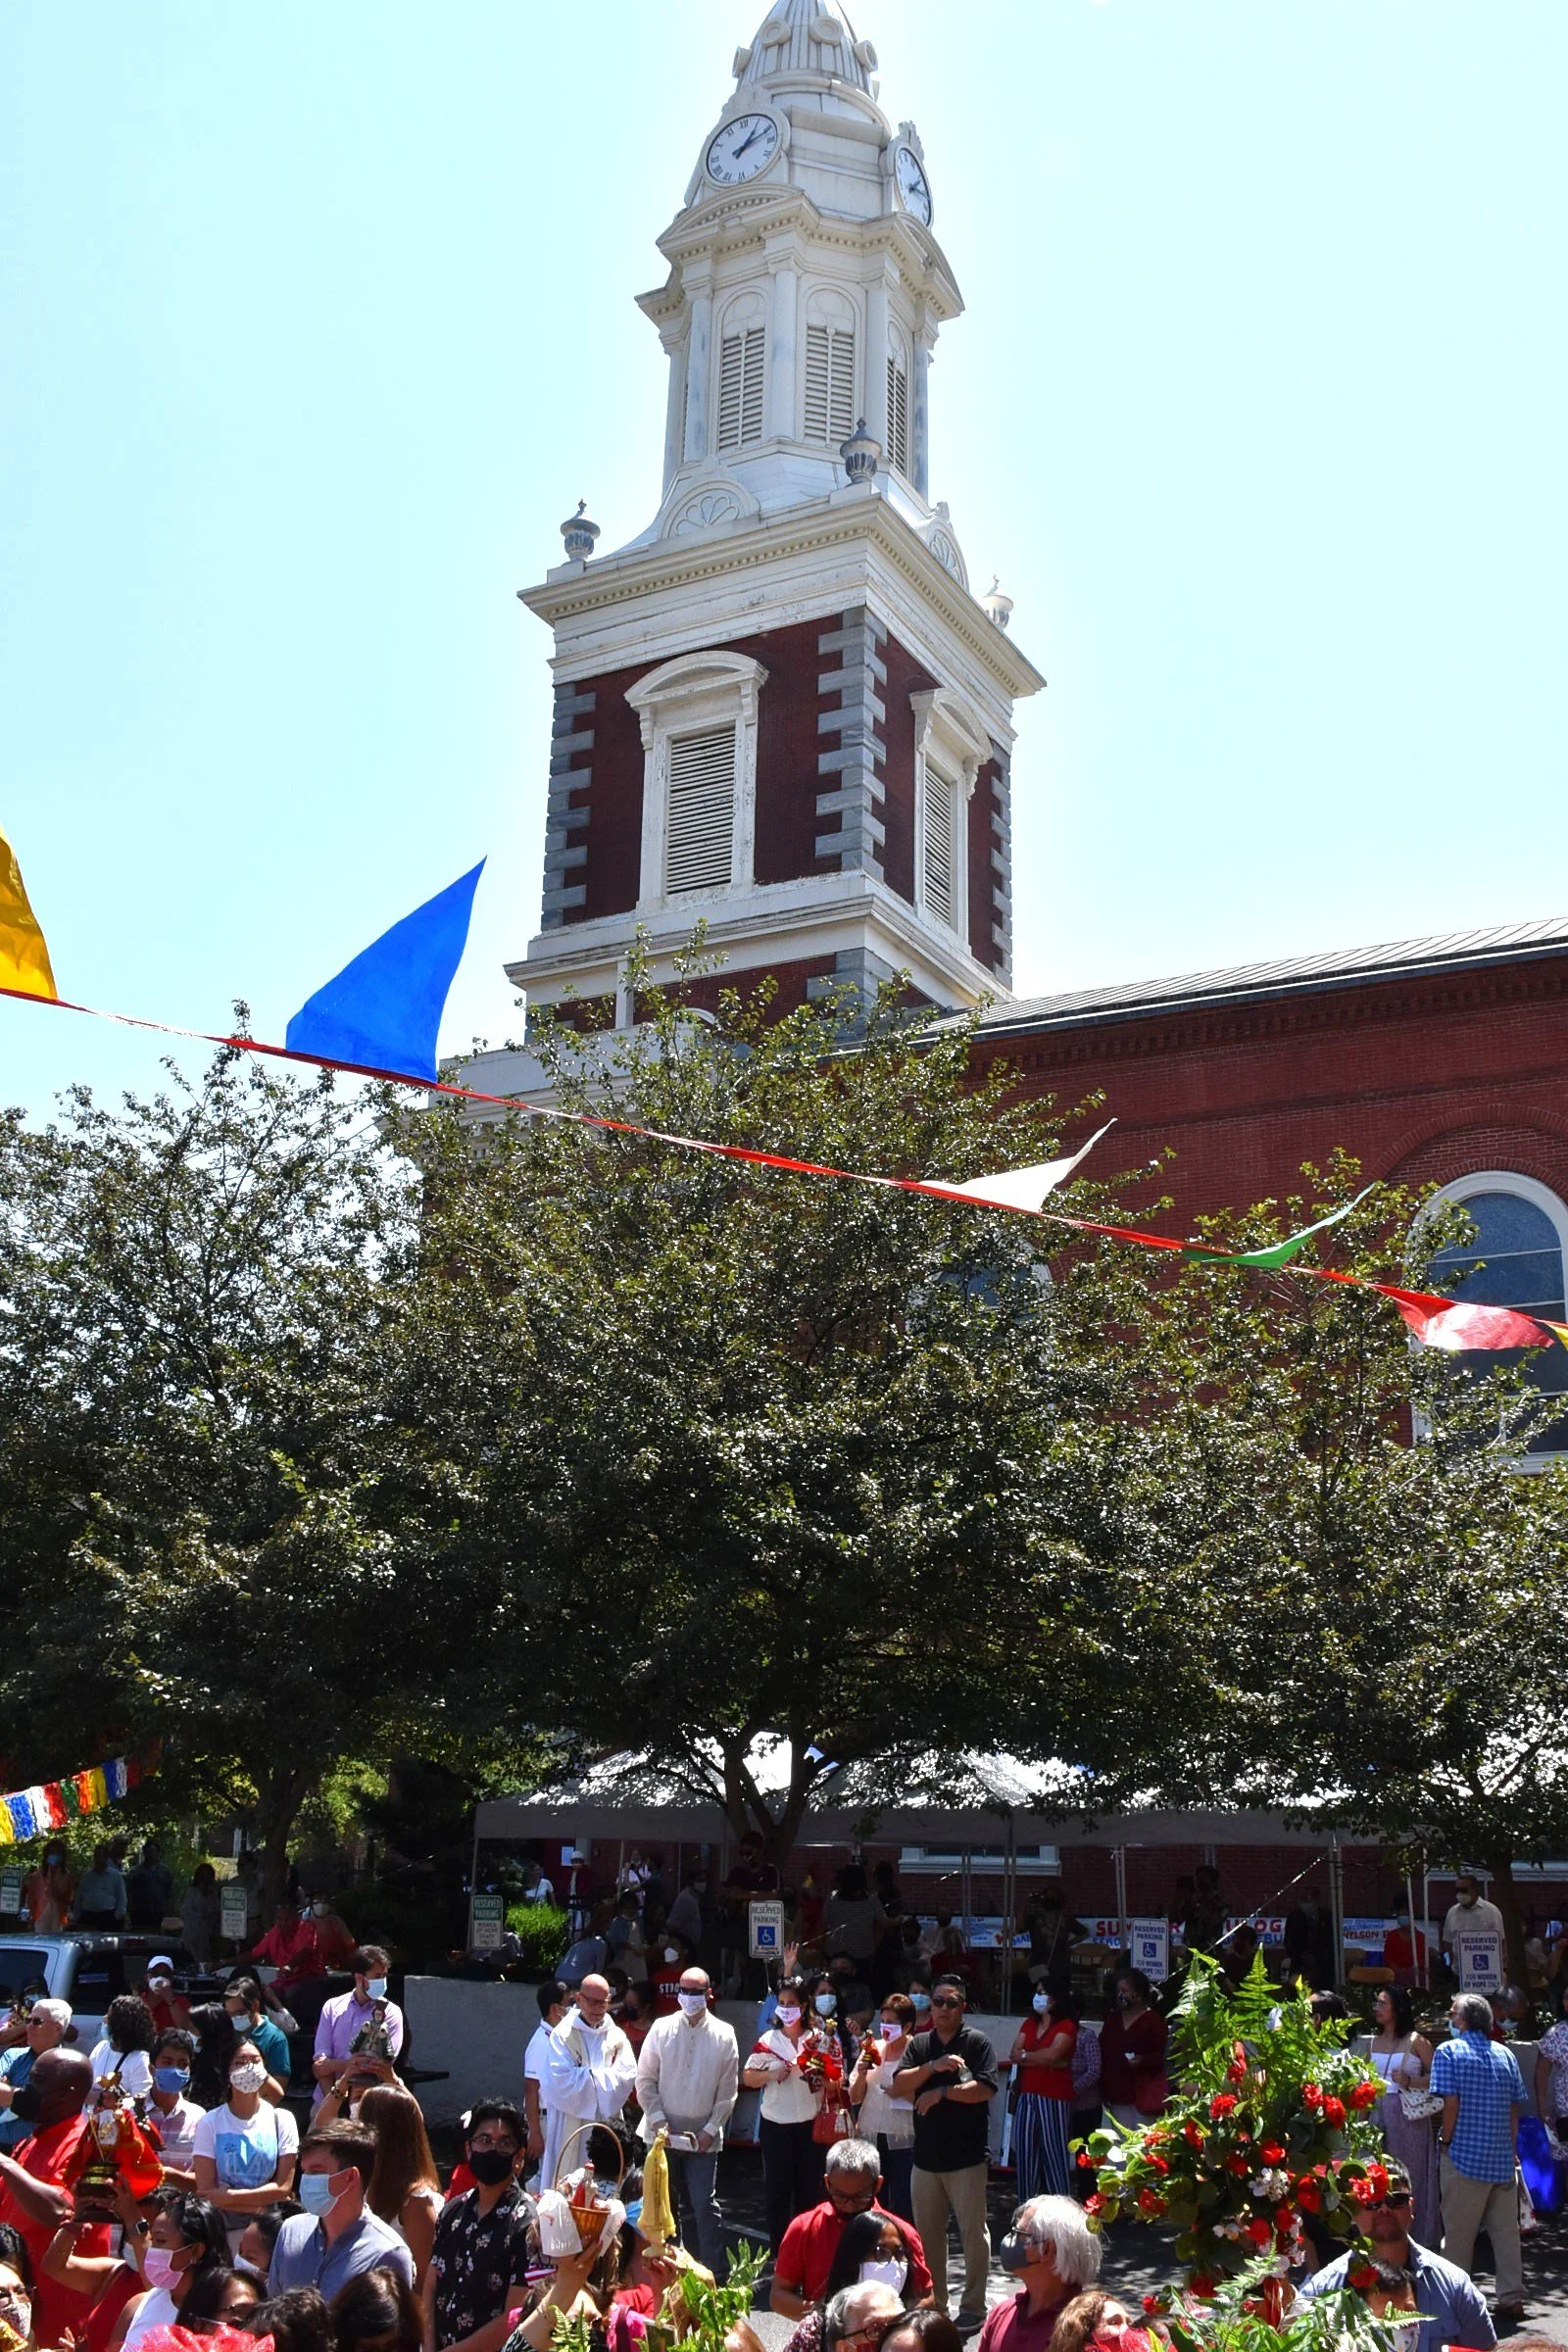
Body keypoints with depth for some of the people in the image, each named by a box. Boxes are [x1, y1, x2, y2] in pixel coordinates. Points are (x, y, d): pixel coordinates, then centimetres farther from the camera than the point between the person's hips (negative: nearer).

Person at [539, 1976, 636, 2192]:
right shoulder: (563, 2034, -1)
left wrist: (588, 2076, -8)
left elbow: (628, 2076, -1)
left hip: (607, 2124, 3)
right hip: (570, 2126, -3)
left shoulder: (616, 2036, 10)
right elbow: (559, 2080, -12)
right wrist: (602, 2077, -6)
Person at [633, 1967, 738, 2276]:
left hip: (702, 2137, -2)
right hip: (662, 2134, 2)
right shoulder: (661, 2029, 1)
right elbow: (645, 2079, 3)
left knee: (704, 2204, -7)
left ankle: (716, 2272, 0)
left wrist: (711, 2130, -5)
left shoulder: (724, 2034, -1)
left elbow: (728, 2091, 2)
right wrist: (658, 2119, -6)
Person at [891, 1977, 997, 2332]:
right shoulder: (919, 2045, 10)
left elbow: (985, 2089, -13)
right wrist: (932, 2067, -15)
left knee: (973, 2233, 1)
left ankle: (973, 2307, 11)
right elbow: (897, 2087, -1)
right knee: (928, 2234, 11)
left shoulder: (977, 2043, -3)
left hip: (966, 2157, -4)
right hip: (926, 2155, 4)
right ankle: (933, 2304, 22)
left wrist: (942, 2092, -13)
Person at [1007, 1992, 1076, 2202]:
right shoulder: (1029, 2024, 14)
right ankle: (1027, 2206, 15)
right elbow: (1013, 2055, 3)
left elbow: (1052, 2054, -18)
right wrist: (1046, 2062, -10)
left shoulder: (1066, 2026, -5)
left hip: (1054, 2098, -6)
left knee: (1054, 2151, -4)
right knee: (1025, 2150, 7)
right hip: (1027, 2095, 6)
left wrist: (1025, 2055, -2)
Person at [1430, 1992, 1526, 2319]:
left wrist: (1446, 2141, -3)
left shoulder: (1449, 2051, -8)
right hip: (1502, 2157, 5)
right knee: (1506, 2230, 10)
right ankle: (1512, 2298, 13)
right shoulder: (1505, 2053, 6)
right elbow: (1517, 2105, 8)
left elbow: (1451, 2102, -15)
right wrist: (1510, 2146, 16)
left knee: (1458, 2234, 5)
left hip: (1465, 2156, -4)